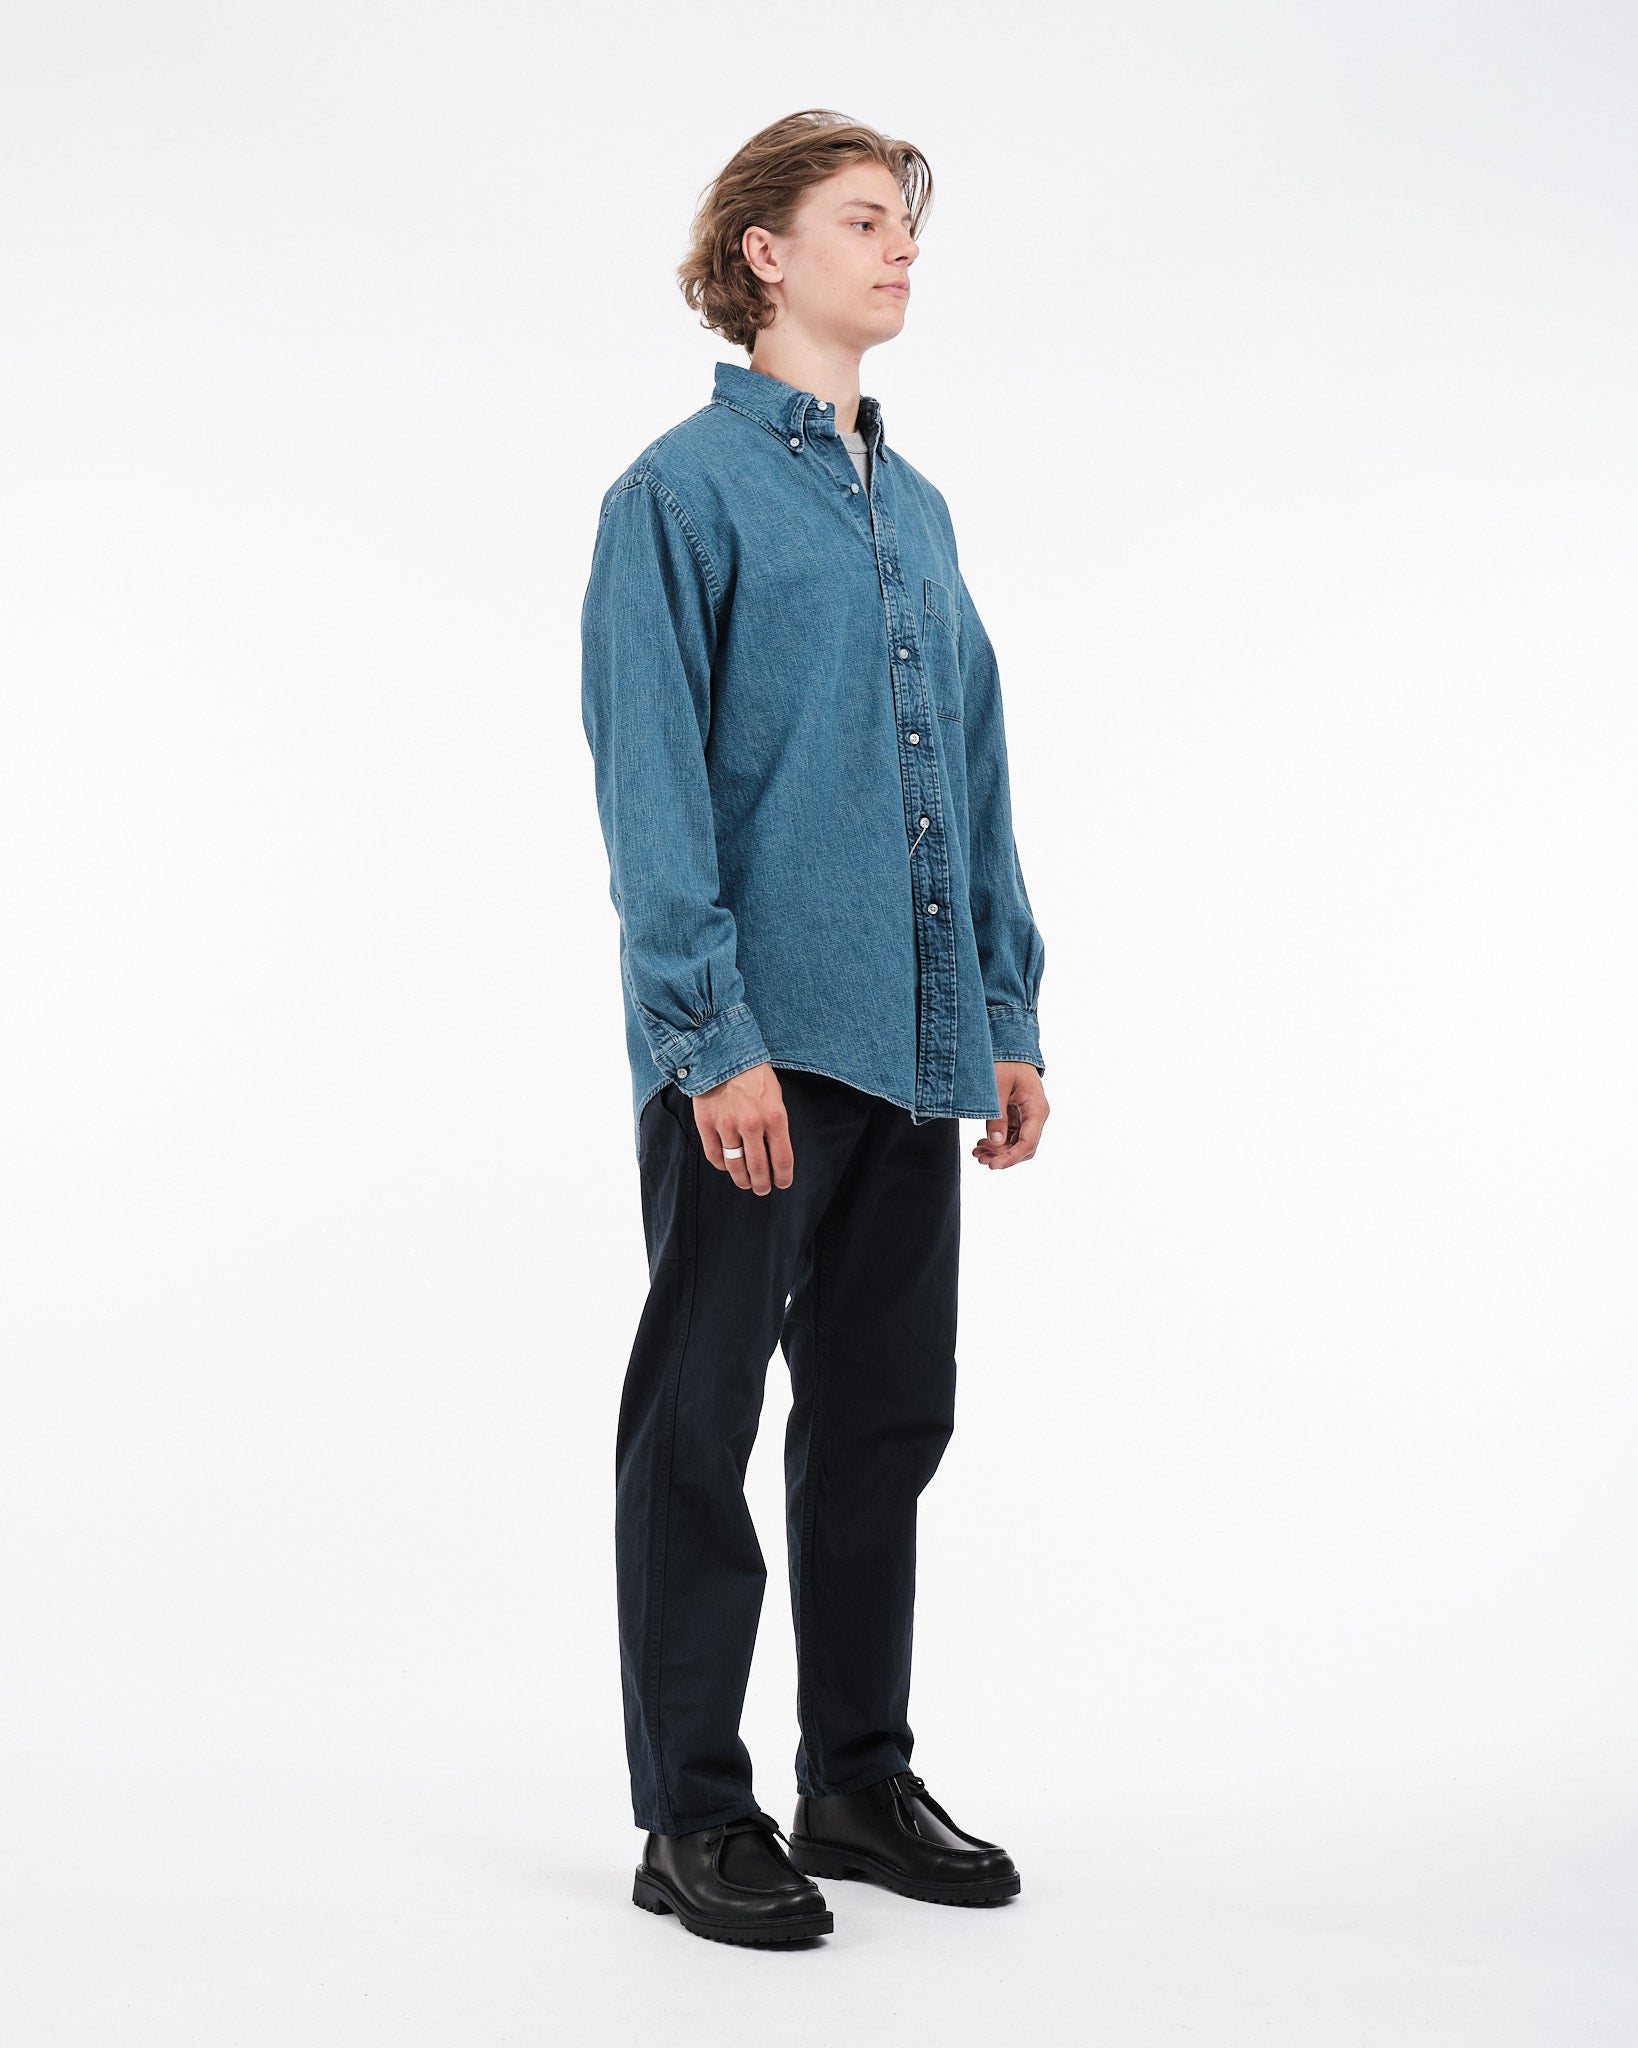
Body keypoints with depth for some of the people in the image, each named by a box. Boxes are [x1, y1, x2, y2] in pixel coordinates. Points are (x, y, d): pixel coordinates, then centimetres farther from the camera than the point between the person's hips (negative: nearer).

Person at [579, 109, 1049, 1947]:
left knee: (888, 1414, 13)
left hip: (911, 1042, 7)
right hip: (755, 1045, -7)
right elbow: (650, 784, -11)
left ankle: (861, 1779, 26)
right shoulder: (682, 491, -4)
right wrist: (714, 1033, -18)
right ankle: (693, 1817, 13)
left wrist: (1008, 1011, 13)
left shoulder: (914, 508, 18)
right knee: (698, 1427, 3)